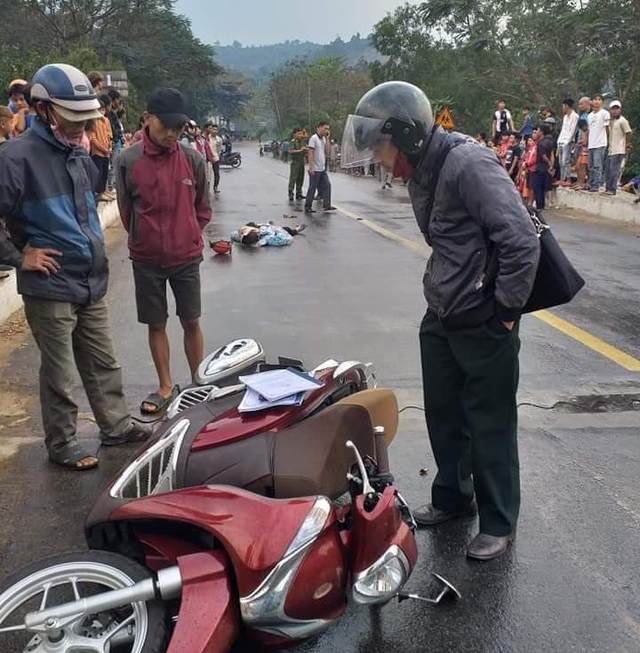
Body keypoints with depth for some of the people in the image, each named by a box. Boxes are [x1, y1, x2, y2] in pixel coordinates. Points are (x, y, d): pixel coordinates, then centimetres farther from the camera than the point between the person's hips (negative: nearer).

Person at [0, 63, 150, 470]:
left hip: (92, 284, 7)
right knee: (60, 375, 6)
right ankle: (62, 444, 23)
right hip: (51, 288, -7)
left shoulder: (80, 155, 10)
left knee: (104, 363, 18)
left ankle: (116, 426, 34)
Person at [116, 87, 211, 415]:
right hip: (146, 259, 0)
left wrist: (188, 237, 4)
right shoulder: (127, 161, -10)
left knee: (191, 323, 9)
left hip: (187, 257, 0)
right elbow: (126, 209, 3)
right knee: (156, 324, 11)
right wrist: (143, 239, 7)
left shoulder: (192, 158, -7)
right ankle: (165, 387, 25)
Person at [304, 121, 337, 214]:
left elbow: (327, 151, 7)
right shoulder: (314, 138, -12)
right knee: (312, 188, -1)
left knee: (327, 185, 5)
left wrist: (327, 139, 0)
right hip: (315, 169, -8)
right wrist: (311, 167, -22)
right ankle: (307, 207, 8)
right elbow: (310, 153, -17)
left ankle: (326, 205, 9)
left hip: (323, 169, 8)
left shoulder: (323, 139, 12)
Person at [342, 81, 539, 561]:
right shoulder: (423, 174, 8)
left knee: (490, 424, 6)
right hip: (442, 318, 9)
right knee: (443, 413, 20)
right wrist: (443, 292, 13)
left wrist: (506, 310, -19)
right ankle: (452, 497, 41)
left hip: (483, 324, -9)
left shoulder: (468, 163, -22)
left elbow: (521, 241, -25)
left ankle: (498, 522, 25)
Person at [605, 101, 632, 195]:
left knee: (614, 170, -9)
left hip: (618, 151, -7)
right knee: (608, 170, 9)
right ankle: (608, 188, 15)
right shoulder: (610, 122, 14)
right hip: (610, 150, 7)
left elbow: (628, 133, -5)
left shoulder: (622, 121, -6)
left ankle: (612, 189, -8)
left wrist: (627, 145, -3)